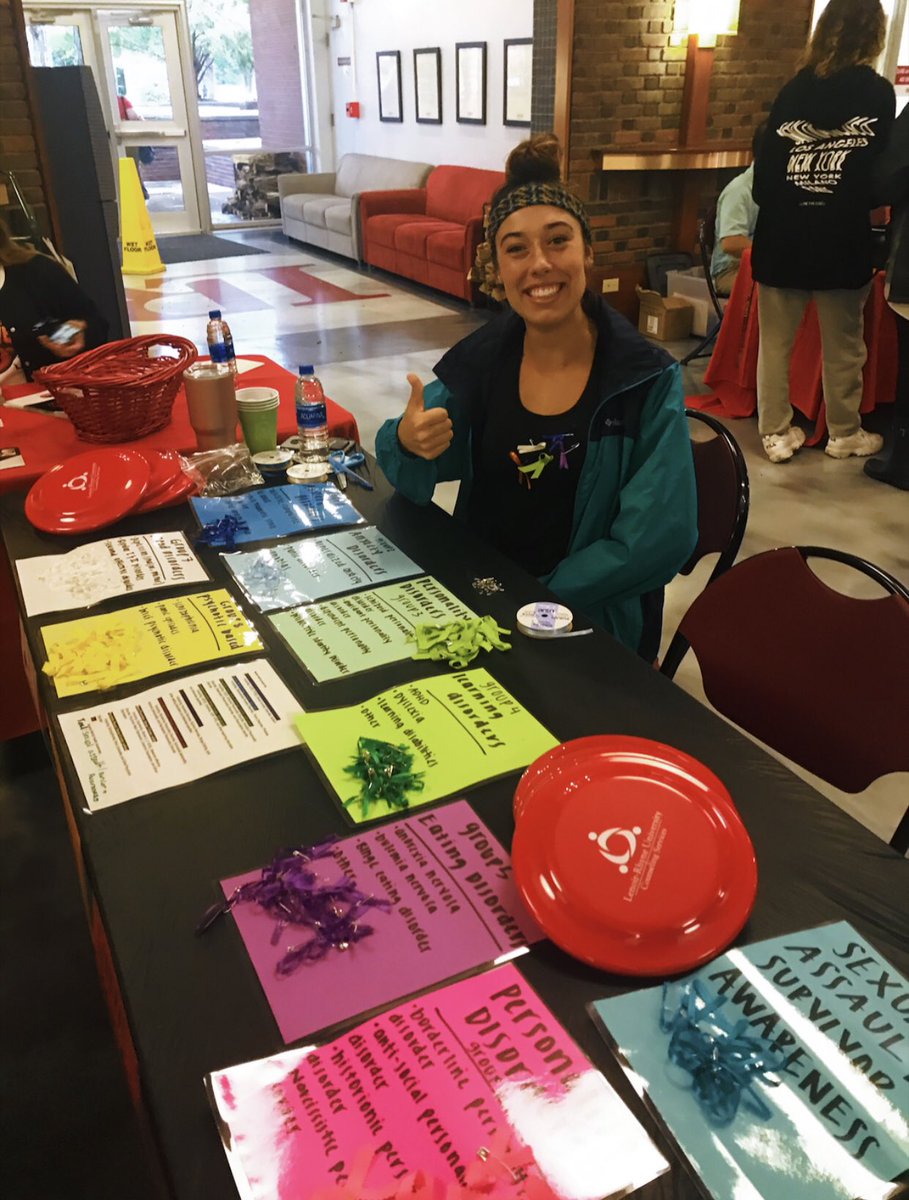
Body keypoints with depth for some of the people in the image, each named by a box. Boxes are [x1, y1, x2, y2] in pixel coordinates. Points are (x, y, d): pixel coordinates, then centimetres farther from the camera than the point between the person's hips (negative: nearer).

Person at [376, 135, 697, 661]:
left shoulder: (647, 379, -12)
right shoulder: (480, 359, -1)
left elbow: (658, 539, -16)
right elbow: (414, 483, 1)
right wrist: (407, 443, -22)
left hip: (590, 623, -3)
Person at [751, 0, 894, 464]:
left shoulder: (793, 90, 3)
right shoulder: (877, 94, -3)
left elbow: (763, 176, -1)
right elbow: (880, 178, -4)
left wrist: (784, 208, 14)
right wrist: (857, 201, 15)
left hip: (782, 240, 2)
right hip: (842, 242, -1)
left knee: (776, 341, 10)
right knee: (843, 345, 11)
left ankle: (776, 433, 14)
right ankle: (844, 433, 23)